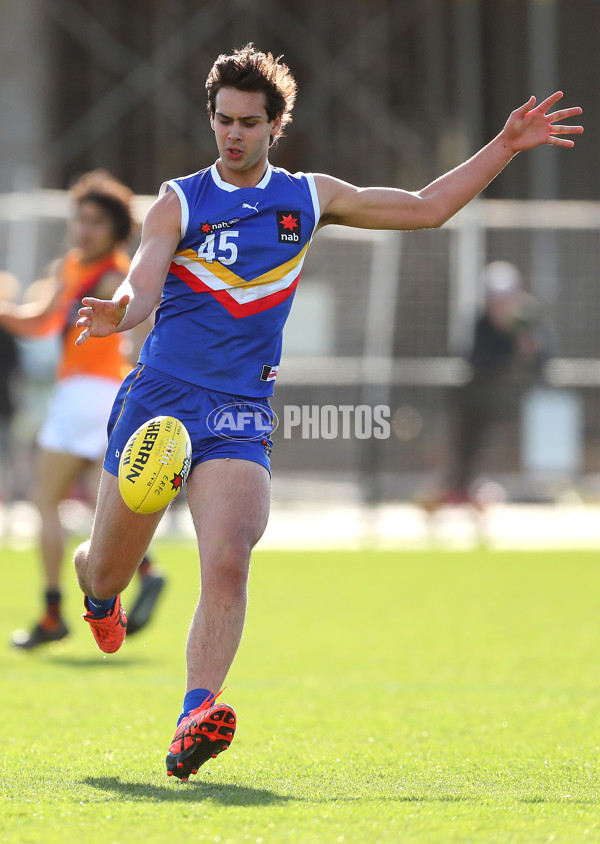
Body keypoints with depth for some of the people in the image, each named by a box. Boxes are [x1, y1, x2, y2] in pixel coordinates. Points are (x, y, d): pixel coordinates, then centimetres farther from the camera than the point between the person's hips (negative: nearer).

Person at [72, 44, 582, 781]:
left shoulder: (309, 198, 11)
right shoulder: (178, 204, 1)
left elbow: (425, 208, 19)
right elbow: (143, 286, -12)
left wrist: (504, 147, 13)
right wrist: (116, 314, -37)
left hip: (240, 413, 1)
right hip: (158, 396, -1)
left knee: (227, 566, -21)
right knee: (110, 568, 8)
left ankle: (192, 724, -29)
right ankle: (94, 582, 47)